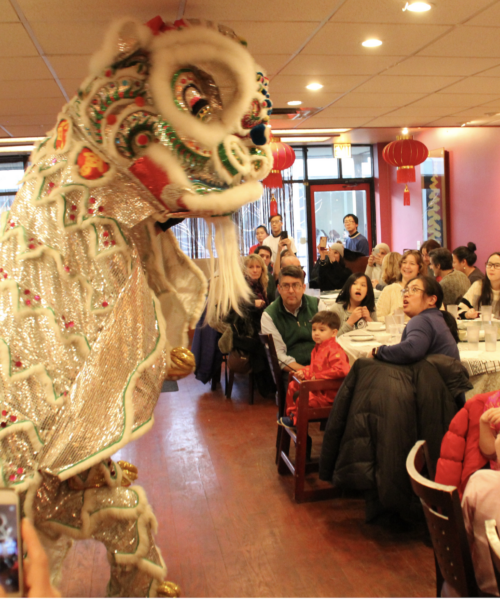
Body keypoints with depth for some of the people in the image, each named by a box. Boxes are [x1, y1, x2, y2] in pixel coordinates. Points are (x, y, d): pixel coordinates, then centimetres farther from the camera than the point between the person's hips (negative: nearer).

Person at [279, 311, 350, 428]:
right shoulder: (318, 348, 10)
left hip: (329, 393, -11)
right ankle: (292, 413, 29)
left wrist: (317, 376, -27)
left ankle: (296, 421, 2)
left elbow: (341, 370, -36)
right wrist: (304, 372, 2)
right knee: (293, 386, 18)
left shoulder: (334, 350, -24)